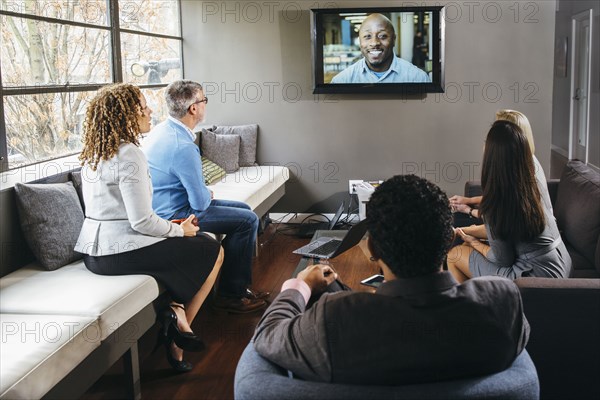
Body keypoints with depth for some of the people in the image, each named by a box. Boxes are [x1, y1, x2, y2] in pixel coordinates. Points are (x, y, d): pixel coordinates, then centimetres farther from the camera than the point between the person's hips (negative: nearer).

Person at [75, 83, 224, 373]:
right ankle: (180, 319, 14)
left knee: (197, 244, 25)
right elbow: (142, 221, -22)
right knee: (214, 251, 7)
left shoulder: (94, 153, 11)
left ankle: (176, 328, 15)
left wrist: (172, 228, 14)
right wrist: (180, 230, -4)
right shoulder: (129, 154, -19)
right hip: (122, 251, -9)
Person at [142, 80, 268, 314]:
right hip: (173, 215, -10)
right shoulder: (183, 147, -27)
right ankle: (231, 295, 1)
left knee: (243, 209, 16)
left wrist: (204, 193, 8)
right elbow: (200, 203, -23)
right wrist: (208, 195, -1)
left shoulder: (163, 129, 5)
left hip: (165, 206, 10)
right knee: (248, 220, -8)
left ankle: (240, 286, 21)